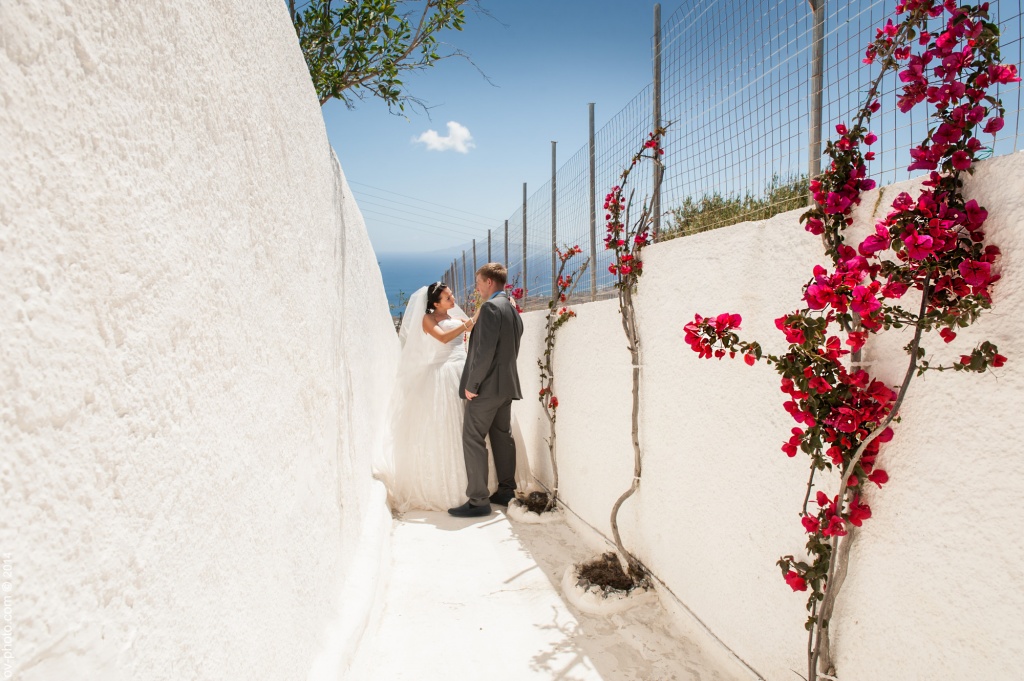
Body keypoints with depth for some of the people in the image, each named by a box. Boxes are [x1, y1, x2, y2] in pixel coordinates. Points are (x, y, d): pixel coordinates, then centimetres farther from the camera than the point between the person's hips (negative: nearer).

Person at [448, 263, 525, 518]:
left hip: (488, 385, -10)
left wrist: (471, 384, -16)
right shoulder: (513, 309, 15)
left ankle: (478, 500, -1)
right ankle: (506, 491, 23)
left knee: (473, 440, -4)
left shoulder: (490, 307, -14)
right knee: (502, 437, 15)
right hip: (506, 385, 10)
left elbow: (485, 350, -22)